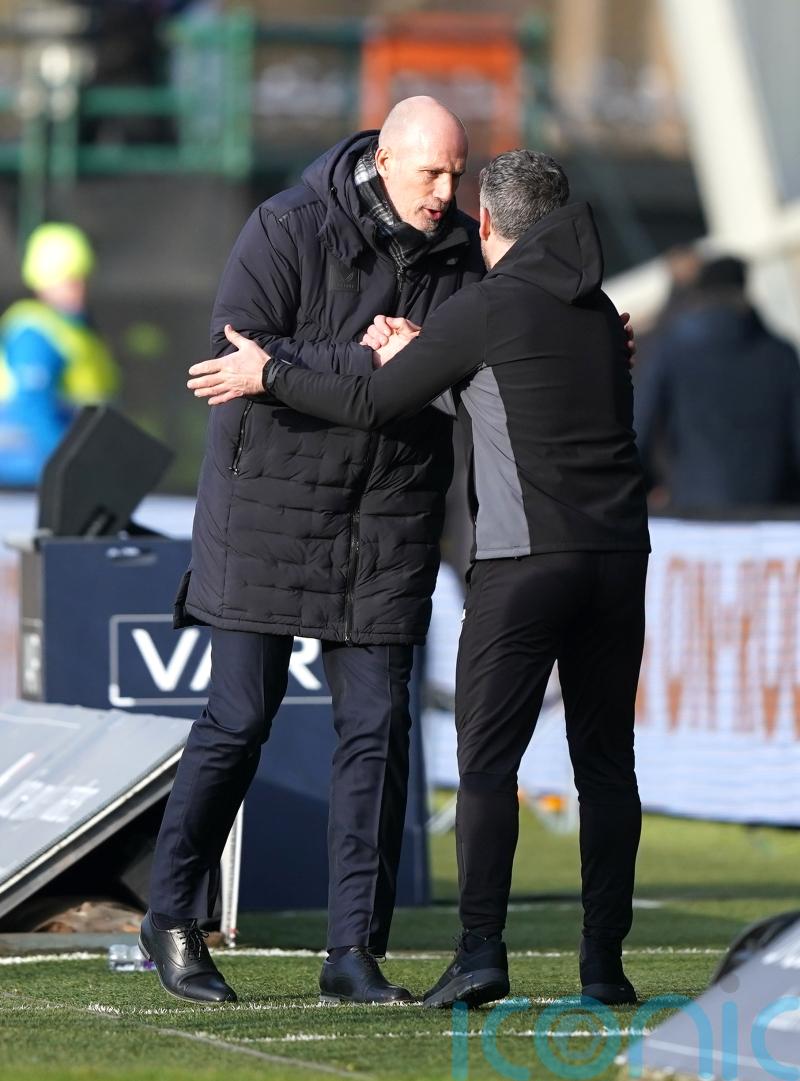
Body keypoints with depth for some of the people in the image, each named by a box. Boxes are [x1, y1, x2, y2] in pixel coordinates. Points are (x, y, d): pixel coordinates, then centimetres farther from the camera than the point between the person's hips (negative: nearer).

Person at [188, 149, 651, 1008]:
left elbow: (371, 406, -1)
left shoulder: (483, 308, -4)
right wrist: (422, 355, 29)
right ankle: (603, 961, 3)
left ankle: (480, 951, -15)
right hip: (617, 556, 6)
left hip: (523, 560, -6)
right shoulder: (597, 310, 15)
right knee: (604, 761, 7)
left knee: (487, 758, -5)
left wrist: (268, 374, 11)